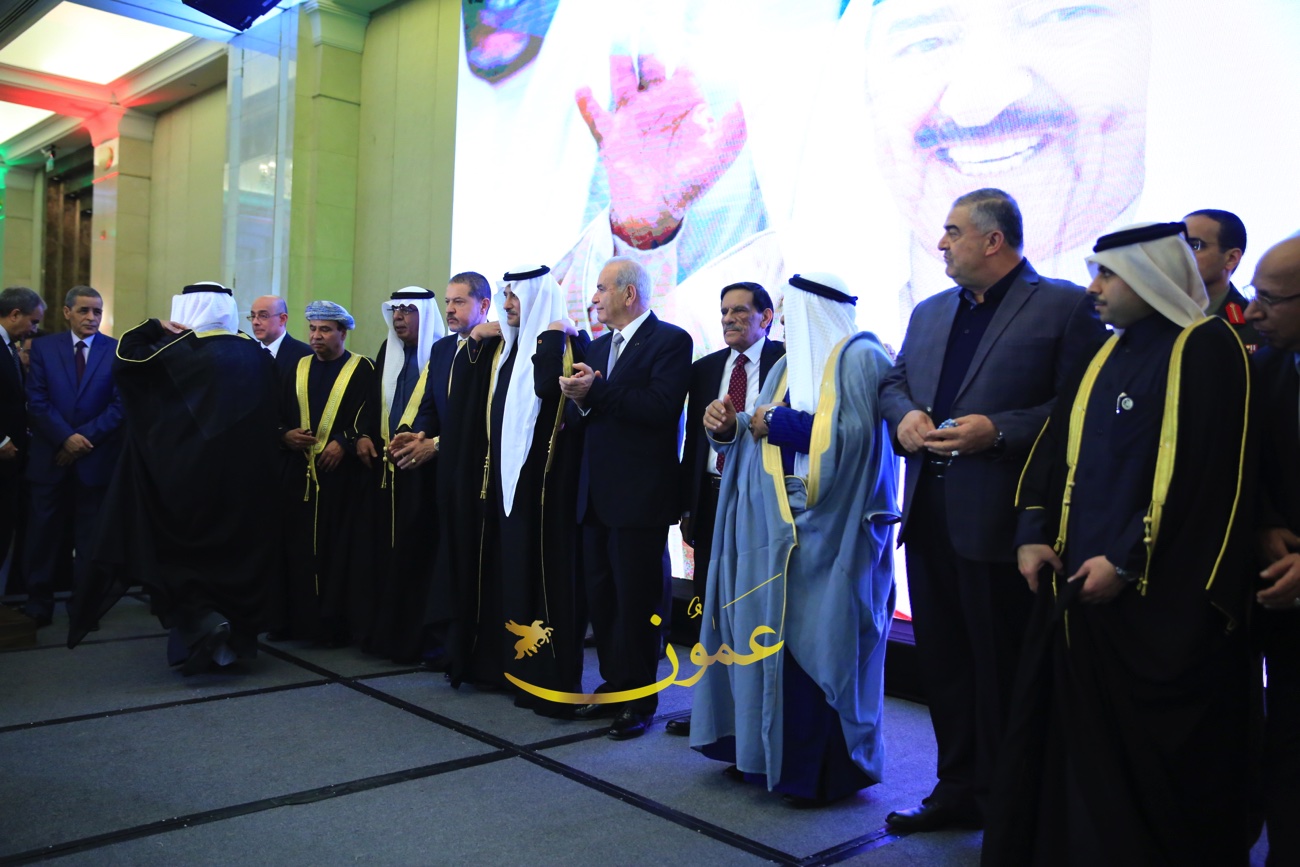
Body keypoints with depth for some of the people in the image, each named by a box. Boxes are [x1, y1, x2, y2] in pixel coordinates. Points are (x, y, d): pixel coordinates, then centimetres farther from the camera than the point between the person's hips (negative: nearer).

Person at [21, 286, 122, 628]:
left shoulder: (117, 351, 1)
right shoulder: (44, 347, 6)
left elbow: (120, 405, -4)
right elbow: (36, 401, -1)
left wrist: (85, 437, -12)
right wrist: (66, 438, -13)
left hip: (96, 459, -1)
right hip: (49, 458, 1)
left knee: (89, 537, 6)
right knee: (42, 535, 5)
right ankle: (38, 604, 16)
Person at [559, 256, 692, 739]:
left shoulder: (670, 341, -7)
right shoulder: (597, 347, 16)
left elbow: (662, 407, -22)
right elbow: (577, 420, 13)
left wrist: (598, 391, -19)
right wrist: (580, 401, -9)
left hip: (639, 498, -8)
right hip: (596, 496, 8)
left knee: (637, 602, 2)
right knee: (600, 600, 15)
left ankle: (639, 701, 15)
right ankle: (613, 686, 29)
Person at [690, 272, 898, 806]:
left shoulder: (861, 358, -6)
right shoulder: (788, 364, 17)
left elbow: (858, 435, -18)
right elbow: (763, 433, 15)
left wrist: (781, 423, -12)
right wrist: (731, 427, -5)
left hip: (833, 530, -7)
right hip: (781, 524, 7)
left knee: (821, 642, -4)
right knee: (773, 634, 9)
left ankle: (827, 769, 10)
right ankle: (771, 751, 22)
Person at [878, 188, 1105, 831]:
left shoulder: (1065, 307, -5)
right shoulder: (930, 312, 17)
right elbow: (894, 381, 21)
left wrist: (999, 431, -19)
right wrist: (904, 414, -1)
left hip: (1000, 519, -7)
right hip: (928, 514, 7)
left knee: (1001, 669, 3)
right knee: (942, 661, 15)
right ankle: (957, 790, 30)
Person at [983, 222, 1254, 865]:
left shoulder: (1207, 349, -9)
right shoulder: (1107, 355, 15)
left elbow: (1204, 474, -17)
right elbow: (1052, 449, 13)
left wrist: (1126, 561, -18)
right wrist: (1033, 535, 1)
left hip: (1154, 601, -7)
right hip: (1077, 586, 7)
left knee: (1150, 762, 6)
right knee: (1072, 753, 13)